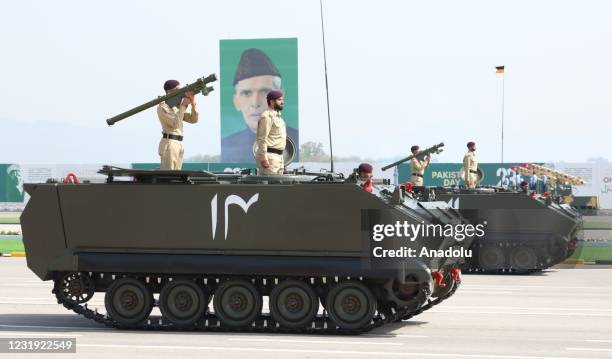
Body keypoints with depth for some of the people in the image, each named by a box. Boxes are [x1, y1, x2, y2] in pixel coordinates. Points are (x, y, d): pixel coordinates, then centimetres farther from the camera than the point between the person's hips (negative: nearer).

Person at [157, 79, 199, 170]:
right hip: (169, 143, -8)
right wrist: (183, 106, -14)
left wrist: (193, 104, -2)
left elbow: (193, 119, 12)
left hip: (179, 144, 8)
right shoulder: (162, 107, -7)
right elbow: (175, 124, -18)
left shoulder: (177, 107, 18)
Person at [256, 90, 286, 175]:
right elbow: (262, 139, -18)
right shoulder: (267, 117, -12)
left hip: (278, 156, 10)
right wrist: (264, 158, -23)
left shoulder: (277, 117, 19)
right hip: (269, 156, -10)